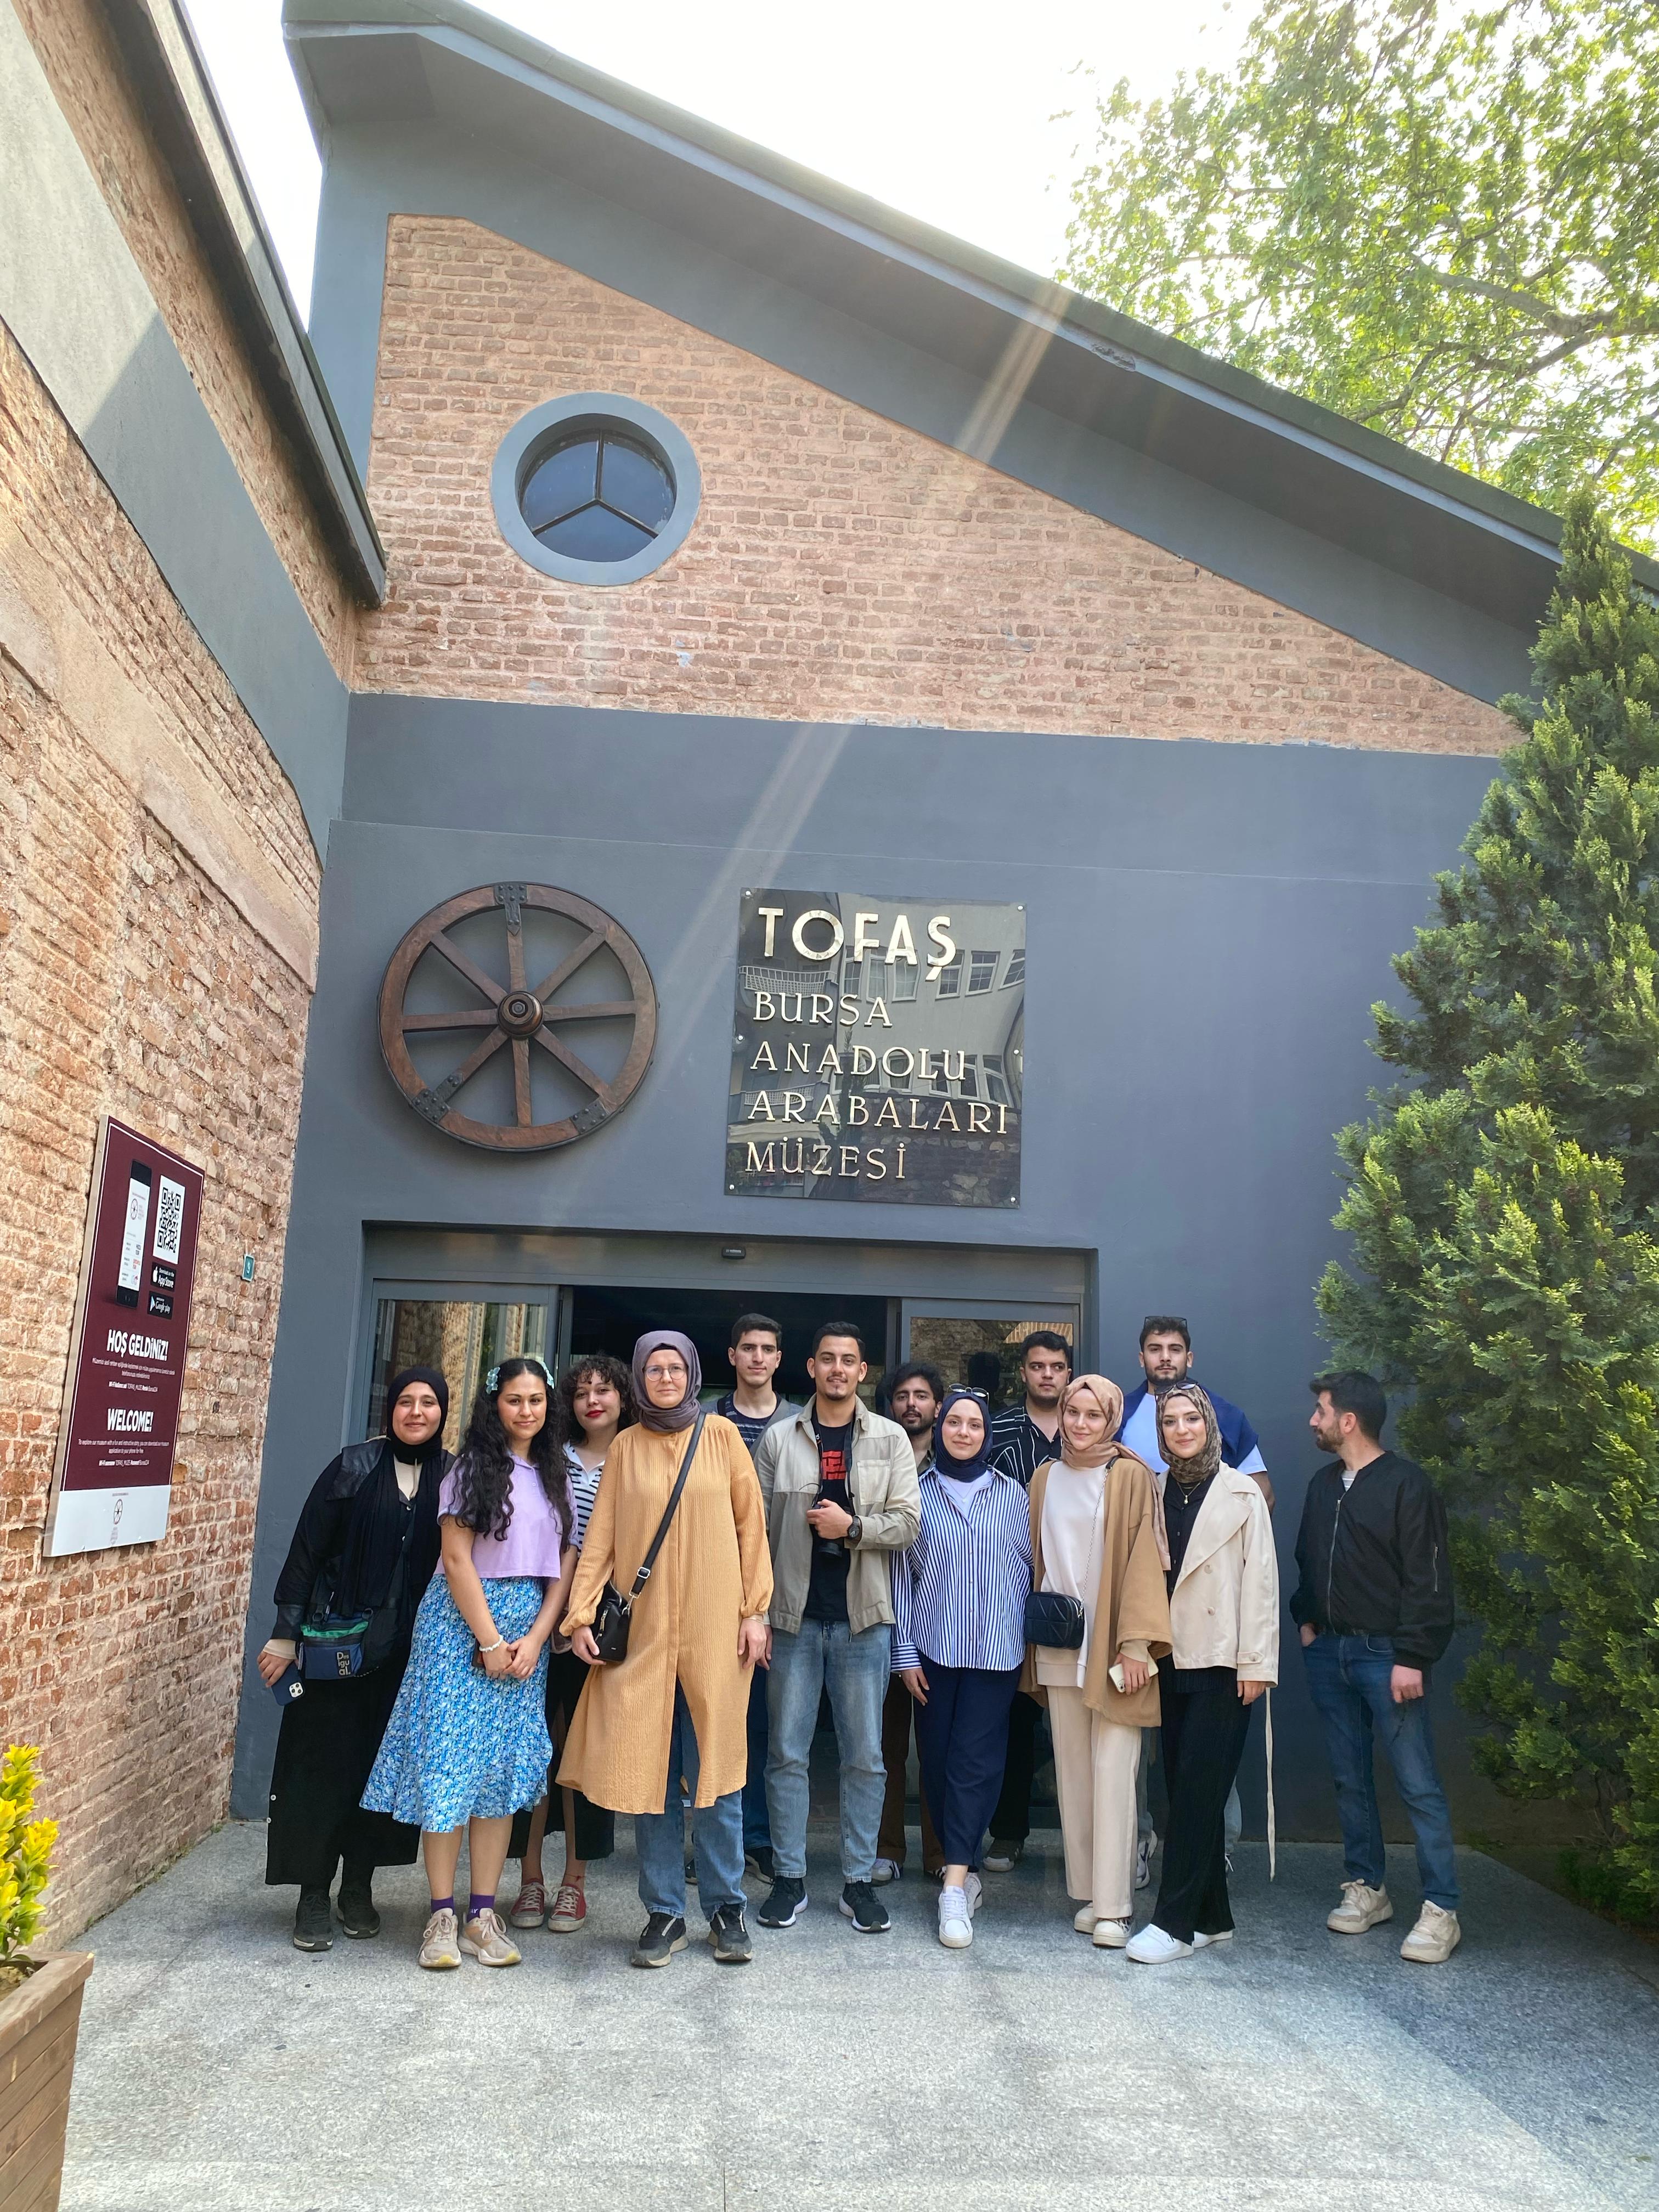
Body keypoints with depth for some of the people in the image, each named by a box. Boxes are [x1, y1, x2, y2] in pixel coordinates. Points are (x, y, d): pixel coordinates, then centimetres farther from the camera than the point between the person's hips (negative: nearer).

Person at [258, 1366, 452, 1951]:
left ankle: (359, 1888, 23)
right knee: (324, 1762, 2)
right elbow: (307, 1549, -3)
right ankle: (313, 1896, 13)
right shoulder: (353, 1467, -3)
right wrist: (285, 1634, -6)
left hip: (410, 1650, 2)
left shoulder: (454, 1477, 2)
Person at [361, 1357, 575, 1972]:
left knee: (505, 1768, 5)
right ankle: (443, 1915, 6)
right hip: (463, 1622, -4)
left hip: (530, 1628, 4)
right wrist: (490, 1640, -12)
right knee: (449, 1760, -3)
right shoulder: (472, 1470, -3)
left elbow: (565, 1564, 7)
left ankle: (483, 1914, 11)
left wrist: (535, 1639, -5)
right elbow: (457, 1561, -8)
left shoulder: (556, 1477, 10)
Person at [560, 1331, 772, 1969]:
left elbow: (750, 1525, 3)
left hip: (713, 1629, -1)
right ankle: (664, 1912, 16)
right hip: (642, 1629, 1)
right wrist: (581, 1615, -4)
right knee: (649, 1771, 4)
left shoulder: (721, 1436, 3)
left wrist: (755, 1610, -2)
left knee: (716, 1770, 2)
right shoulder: (625, 1448, 7)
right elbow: (601, 1537, 5)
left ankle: (726, 1907, 17)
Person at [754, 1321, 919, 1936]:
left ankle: (858, 1880, 19)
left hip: (862, 1617, 0)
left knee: (865, 1756, 6)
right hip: (793, 1615, 0)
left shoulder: (890, 1440, 3)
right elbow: (756, 1529, 3)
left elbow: (907, 1525, -1)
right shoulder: (778, 1440, 3)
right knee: (787, 1752, 6)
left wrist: (851, 1527, -17)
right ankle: (790, 1878, 19)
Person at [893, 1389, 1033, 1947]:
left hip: (995, 1649, -1)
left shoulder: (1012, 1495, 6)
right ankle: (965, 1868, 21)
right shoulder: (918, 1494, 3)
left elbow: (1028, 1569, 10)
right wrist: (905, 1652, 1)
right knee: (937, 1760, 5)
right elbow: (903, 1576, 4)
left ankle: (955, 1885, -5)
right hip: (933, 1648, 1)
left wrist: (1029, 1636, 4)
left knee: (975, 1762, -6)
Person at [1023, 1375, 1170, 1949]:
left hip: (1111, 1646, -4)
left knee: (1112, 1774, -4)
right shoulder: (1046, 1478, 10)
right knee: (1072, 1771, 8)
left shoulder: (1130, 1477, -5)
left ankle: (1112, 1906, 4)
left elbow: (1143, 1559, -8)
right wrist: (1036, 1629, 10)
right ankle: (1087, 1892, 18)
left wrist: (1136, 1643, -13)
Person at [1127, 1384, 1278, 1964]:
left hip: (1222, 1662, -4)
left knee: (1198, 1787, -7)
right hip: (1171, 1660, 5)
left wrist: (1255, 1662, -8)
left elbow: (1260, 1580, -4)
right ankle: (1211, 1917, 19)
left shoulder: (1241, 1494, -2)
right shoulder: (1156, 1492, 10)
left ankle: (1174, 1921, -1)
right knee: (1186, 1788, 7)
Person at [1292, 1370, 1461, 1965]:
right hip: (1329, 1653, 7)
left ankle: (1441, 1911, 3)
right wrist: (1306, 1619, 11)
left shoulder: (1407, 1485, -10)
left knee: (1418, 1784, -4)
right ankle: (1365, 1887, 24)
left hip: (1386, 1655, -7)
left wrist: (1412, 1658, -17)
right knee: (1350, 1778, 13)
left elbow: (1428, 1580, -13)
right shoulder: (1324, 1485, 12)